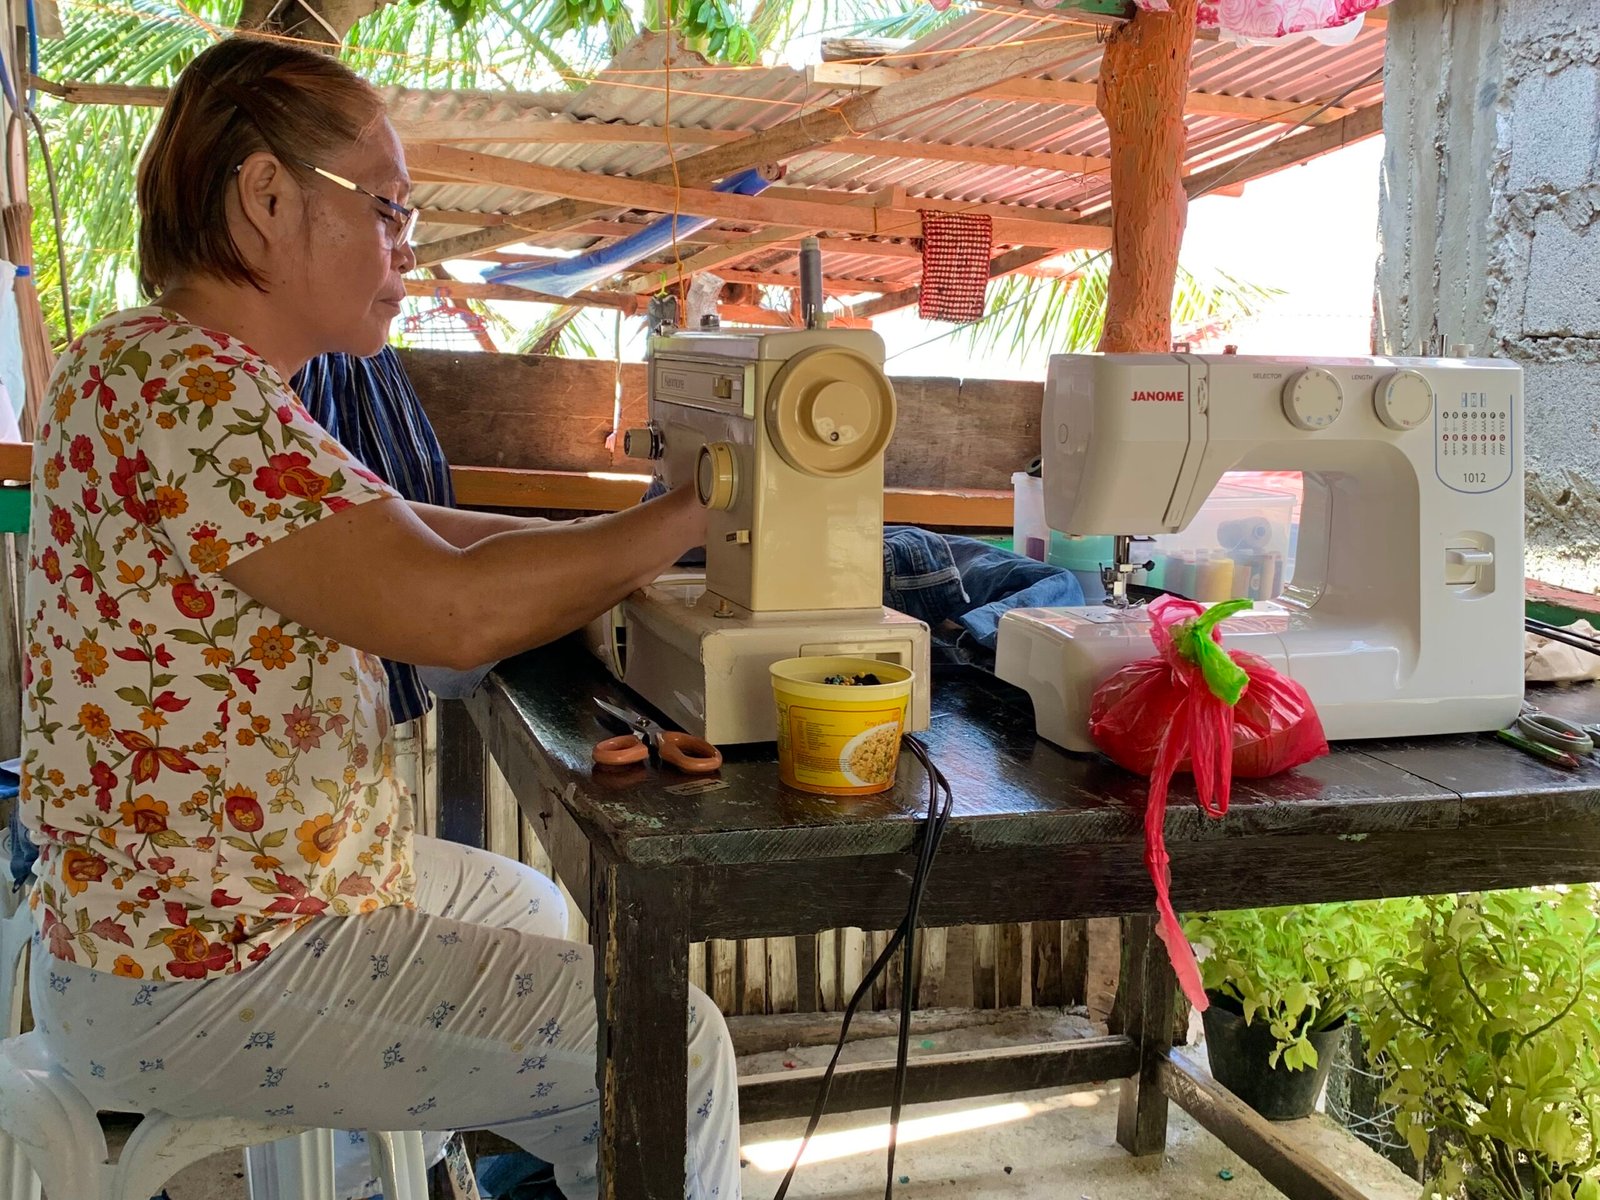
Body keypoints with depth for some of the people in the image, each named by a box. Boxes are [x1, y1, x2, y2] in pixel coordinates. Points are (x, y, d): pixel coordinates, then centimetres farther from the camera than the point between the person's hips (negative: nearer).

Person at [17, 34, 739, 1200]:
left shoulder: (197, 376, 8)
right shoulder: (177, 390, -25)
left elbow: (387, 533, 15)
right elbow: (458, 609, -32)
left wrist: (598, 547, 4)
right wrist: (691, 512, -19)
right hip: (194, 986, -11)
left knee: (528, 906, 29)